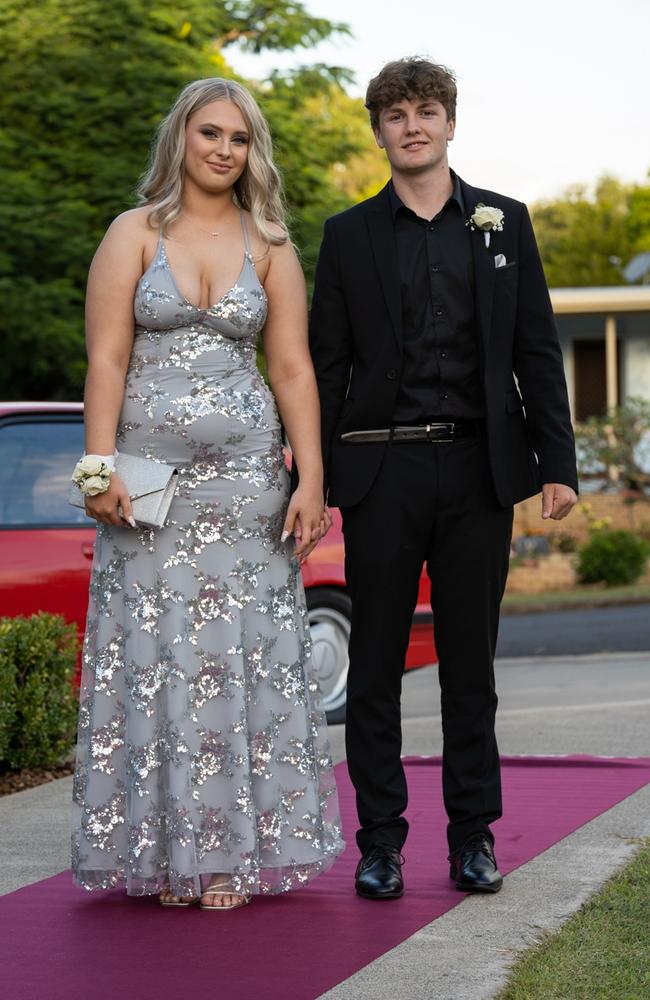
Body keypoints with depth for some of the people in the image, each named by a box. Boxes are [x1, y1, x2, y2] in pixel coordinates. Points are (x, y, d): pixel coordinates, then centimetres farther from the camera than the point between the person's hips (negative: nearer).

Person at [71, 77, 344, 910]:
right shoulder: (135, 234, 4)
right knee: (156, 653, 1)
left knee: (240, 653, 1)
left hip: (245, 476, 1)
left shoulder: (270, 247, 8)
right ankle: (166, 853, 9)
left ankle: (235, 851, 8)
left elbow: (293, 370, 3)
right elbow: (107, 358, -3)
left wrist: (312, 479, -6)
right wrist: (100, 468, -13)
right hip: (150, 475, -1)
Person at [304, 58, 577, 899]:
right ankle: (380, 839, 10)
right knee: (375, 664, 3)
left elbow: (537, 351, 7)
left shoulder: (503, 223, 9)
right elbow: (326, 365, 6)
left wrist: (556, 463, -1)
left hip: (478, 468, 1)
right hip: (382, 470, 0)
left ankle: (474, 836, 15)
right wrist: (314, 482, -2)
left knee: (470, 661, 7)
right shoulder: (349, 235, 7)